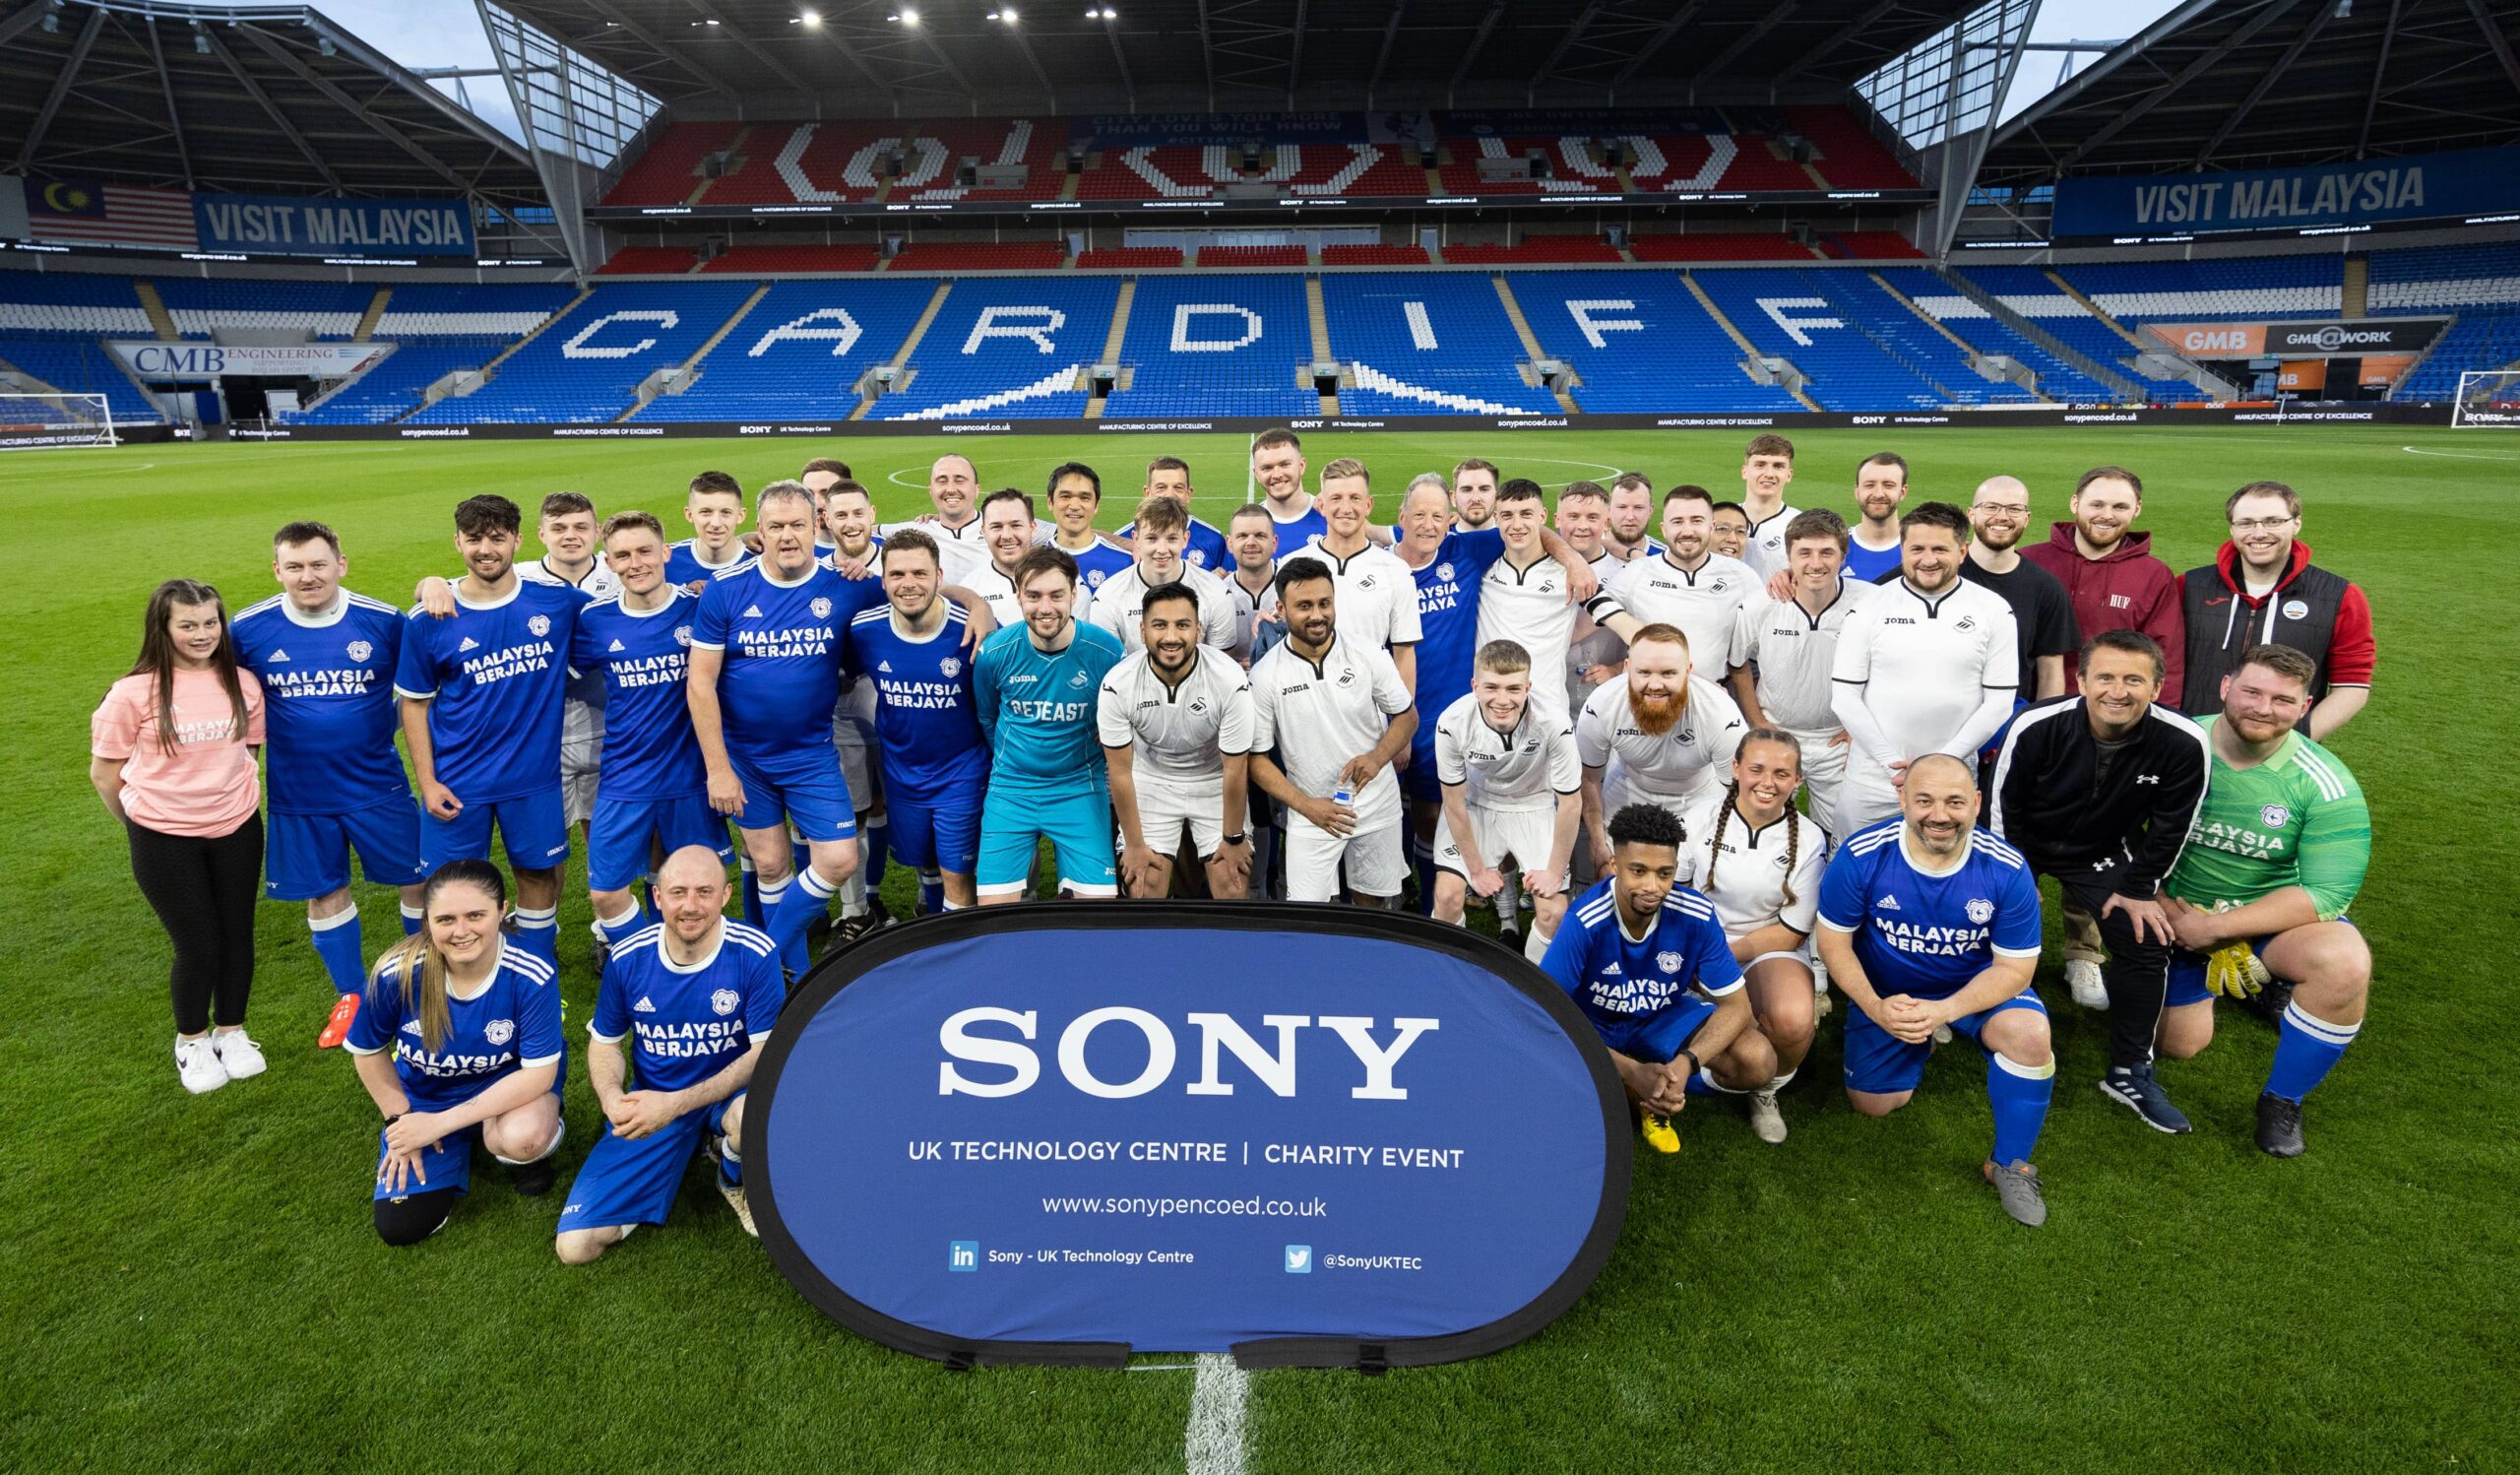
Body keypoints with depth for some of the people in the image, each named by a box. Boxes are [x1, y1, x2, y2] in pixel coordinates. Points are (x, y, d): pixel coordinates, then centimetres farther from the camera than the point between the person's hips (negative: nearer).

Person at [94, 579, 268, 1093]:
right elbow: (104, 773, -3)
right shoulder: (134, 693, -13)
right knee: (197, 944, 4)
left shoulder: (242, 683, -3)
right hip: (165, 840, -3)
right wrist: (144, 825, 7)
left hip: (237, 829, 3)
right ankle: (192, 1041, 29)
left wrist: (227, 795, 9)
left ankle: (232, 1031, 34)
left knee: (237, 934, 12)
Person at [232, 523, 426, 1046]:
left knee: (419, 880, 5)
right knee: (324, 892, 13)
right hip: (298, 793, 2)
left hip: (378, 784, -1)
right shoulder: (249, 629, -6)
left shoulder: (384, 622, -11)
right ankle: (351, 995, 32)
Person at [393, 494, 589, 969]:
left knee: (538, 872, 12)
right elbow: (415, 703, 2)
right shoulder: (428, 621, -5)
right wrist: (427, 781, -3)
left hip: (535, 774, 1)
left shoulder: (557, 601, -4)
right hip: (458, 783, -1)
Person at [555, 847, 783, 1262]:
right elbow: (605, 1042, 8)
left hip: (728, 1096, -3)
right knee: (575, 1246, -8)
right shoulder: (628, 958, -7)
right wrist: (612, 1098, -15)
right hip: (651, 1104, 3)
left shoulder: (755, 954, -18)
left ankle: (733, 1180, -1)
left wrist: (676, 1105, -25)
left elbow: (766, 1053, -16)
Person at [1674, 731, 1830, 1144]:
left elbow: (1792, 932, -4)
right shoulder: (1702, 816, -4)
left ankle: (1766, 1090, 1)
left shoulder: (1809, 839, -5)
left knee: (1794, 1019, -33)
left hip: (1772, 951, 0)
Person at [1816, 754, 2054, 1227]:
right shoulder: (1862, 856, -25)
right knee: (1873, 1104, 4)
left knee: (2030, 1035, -31)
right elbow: (1832, 939, -12)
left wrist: (1943, 1011, -31)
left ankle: (2009, 1164, -7)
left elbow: (2014, 968, -17)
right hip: (1887, 993, 1)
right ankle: (1919, 1046, 39)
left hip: (1977, 986, -1)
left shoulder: (2007, 869, -24)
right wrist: (1875, 1007, -25)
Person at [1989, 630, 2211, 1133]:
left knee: (2147, 942, -8)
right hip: (2022, 845, -1)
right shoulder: (2036, 727, -29)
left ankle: (2129, 1073, 9)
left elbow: (2170, 826, -7)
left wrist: (2137, 888, -3)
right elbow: (2003, 807, -13)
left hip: (2103, 853, 2)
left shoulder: (2184, 744, -24)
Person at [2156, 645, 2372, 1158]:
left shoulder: (2325, 784, -17)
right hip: (2178, 911, 1)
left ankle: (2282, 1101, -9)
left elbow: (2328, 893, -20)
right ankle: (2225, 980, 39)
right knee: (2179, 1045, 2)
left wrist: (2214, 927, -25)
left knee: (2345, 962, -33)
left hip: (2273, 916, -1)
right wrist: (2153, 900, -19)